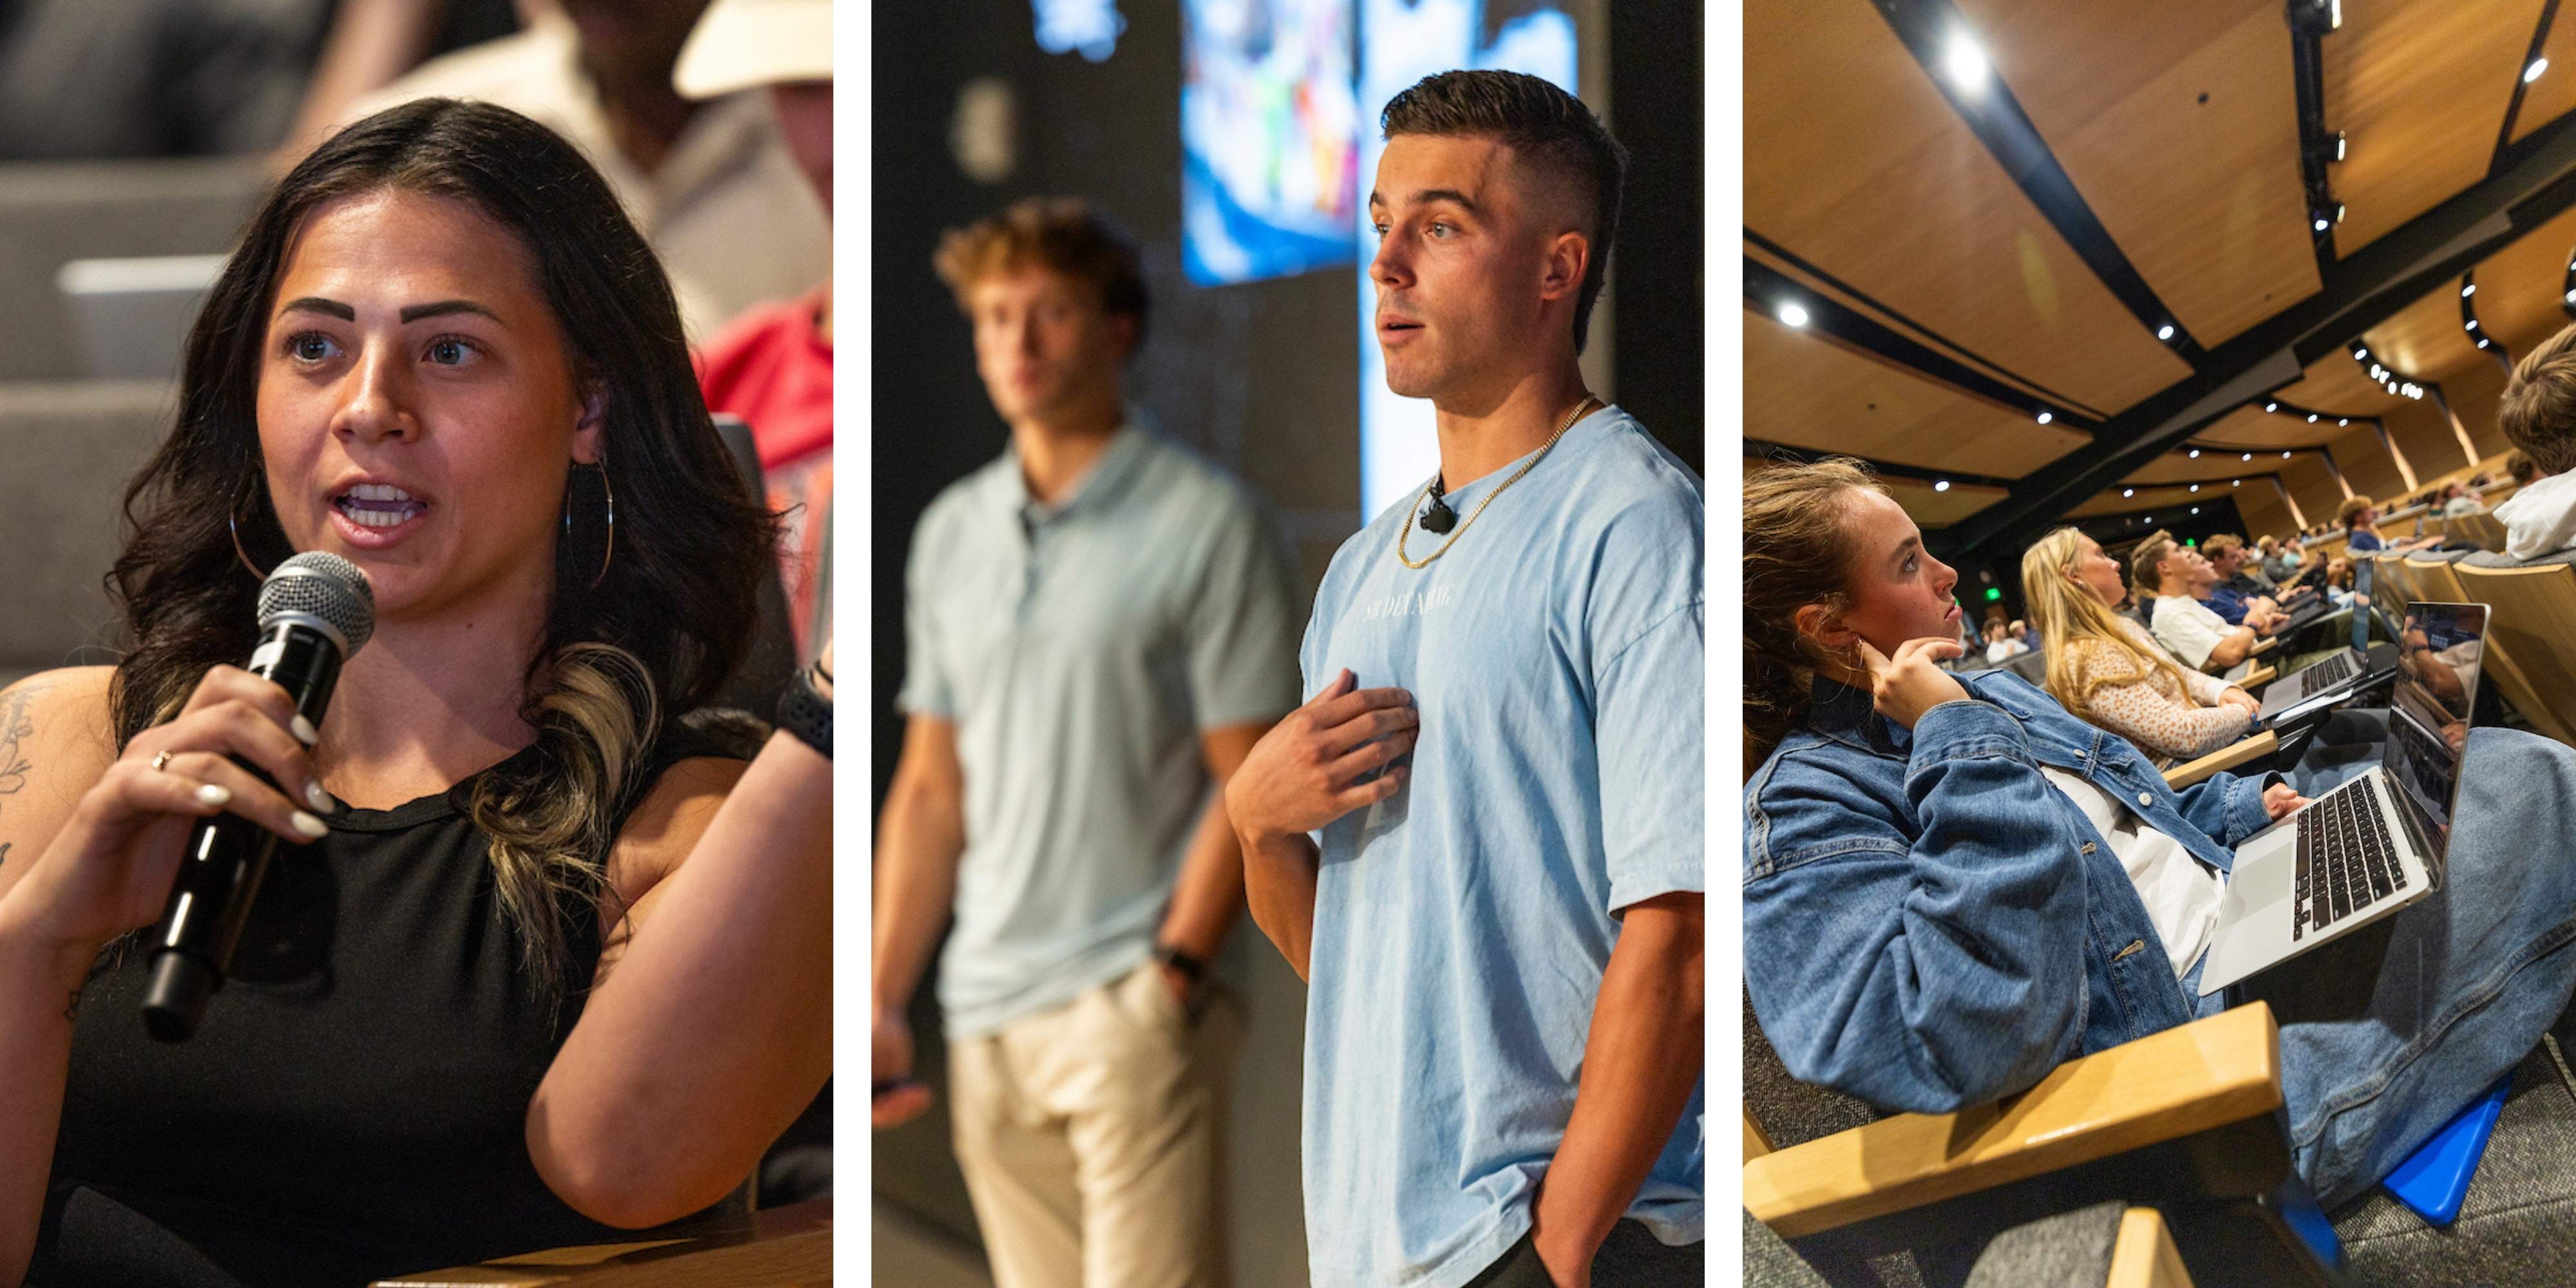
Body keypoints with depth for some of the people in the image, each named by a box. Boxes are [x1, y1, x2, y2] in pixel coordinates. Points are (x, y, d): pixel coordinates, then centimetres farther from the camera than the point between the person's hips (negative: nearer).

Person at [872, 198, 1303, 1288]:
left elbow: (1251, 786, -6)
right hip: (985, 1014, 6)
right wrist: (883, 1001, 11)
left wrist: (1171, 975, -14)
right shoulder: (950, 533, 14)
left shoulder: (1207, 523, -4)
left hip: (1135, 1003, -6)